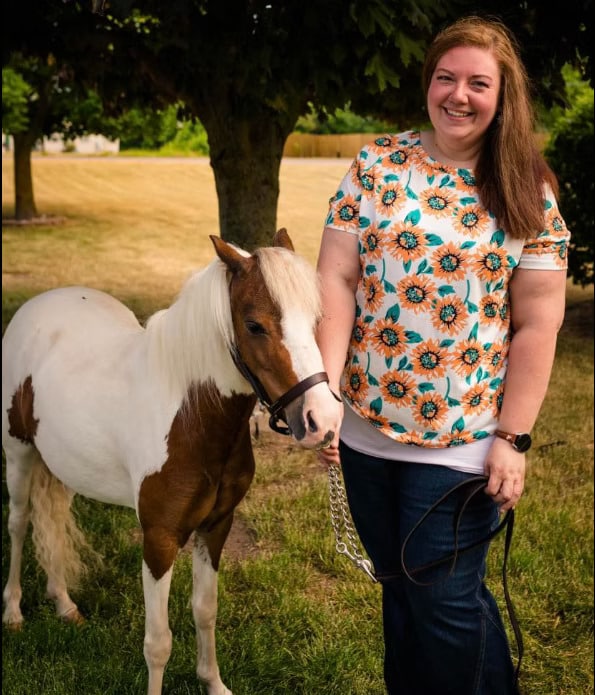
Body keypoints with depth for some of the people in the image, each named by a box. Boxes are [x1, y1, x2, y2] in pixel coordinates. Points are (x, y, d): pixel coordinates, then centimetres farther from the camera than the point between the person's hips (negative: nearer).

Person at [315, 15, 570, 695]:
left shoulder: (527, 193, -4)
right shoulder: (377, 163, 1)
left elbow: (536, 325, -5)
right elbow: (336, 279, -4)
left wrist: (512, 439, -9)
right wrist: (324, 389, -13)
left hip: (460, 440, -2)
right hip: (365, 428, 3)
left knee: (444, 604, 6)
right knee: (398, 587, 19)